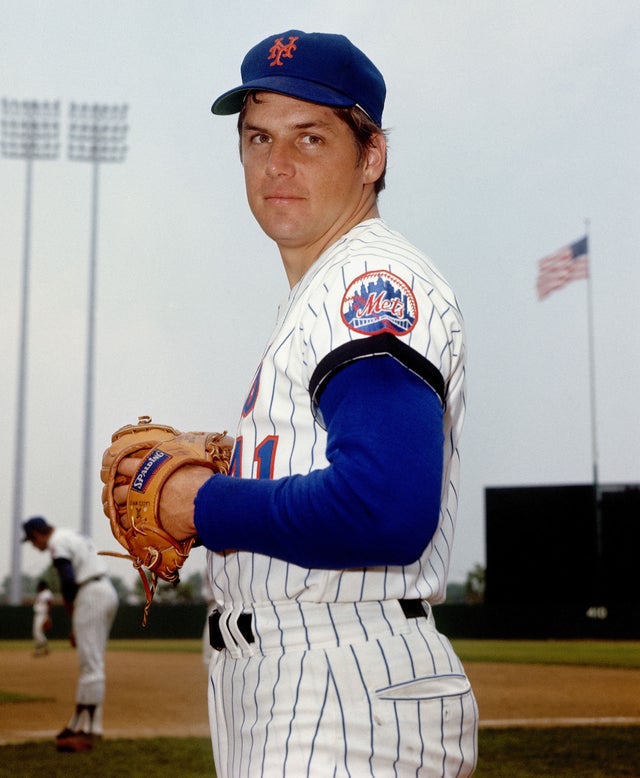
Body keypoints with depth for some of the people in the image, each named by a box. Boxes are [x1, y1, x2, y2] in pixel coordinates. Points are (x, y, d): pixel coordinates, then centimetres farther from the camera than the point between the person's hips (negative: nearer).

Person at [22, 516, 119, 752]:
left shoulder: (57, 543, -6)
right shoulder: (73, 536, 24)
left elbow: (69, 582, -18)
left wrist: (73, 619, -5)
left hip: (92, 596, -10)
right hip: (108, 592, 10)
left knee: (91, 664, -11)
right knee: (90, 664, 14)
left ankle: (87, 732, -11)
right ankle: (80, 724, 20)